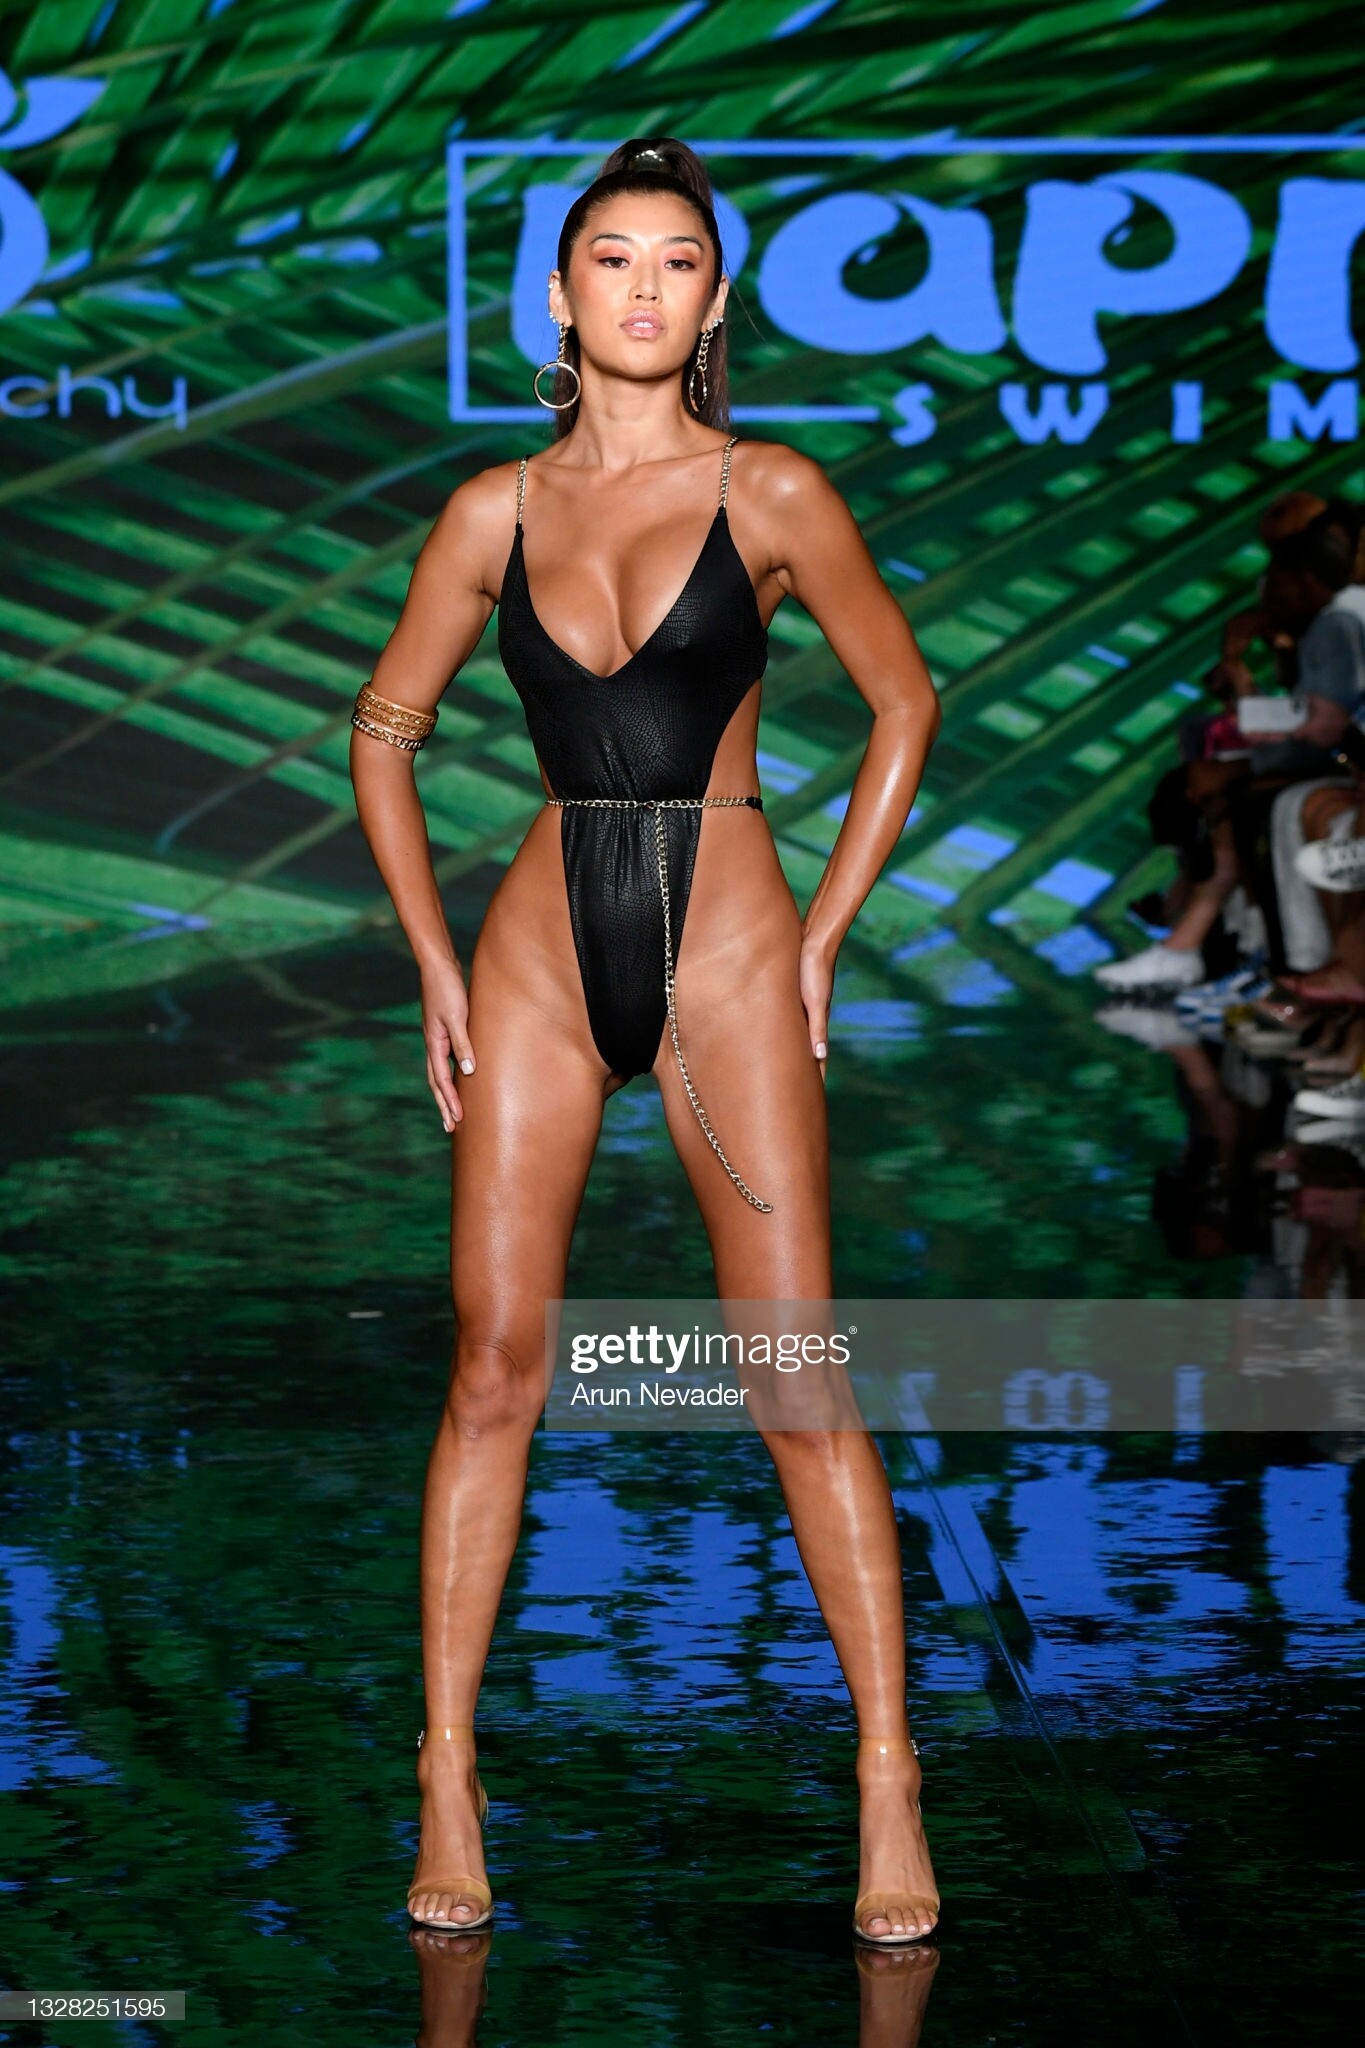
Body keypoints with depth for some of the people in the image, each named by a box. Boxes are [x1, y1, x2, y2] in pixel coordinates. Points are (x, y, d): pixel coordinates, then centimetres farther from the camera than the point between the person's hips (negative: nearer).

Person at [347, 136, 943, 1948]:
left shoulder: (773, 495, 0)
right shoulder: (496, 512, 6)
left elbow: (904, 703, 9)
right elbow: (387, 730, 15)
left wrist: (824, 938, 3)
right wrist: (433, 961, 7)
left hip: (724, 949, -2)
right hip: (541, 953, 2)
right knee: (495, 1371, 0)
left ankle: (890, 1787, 1)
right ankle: (449, 1779, 8)